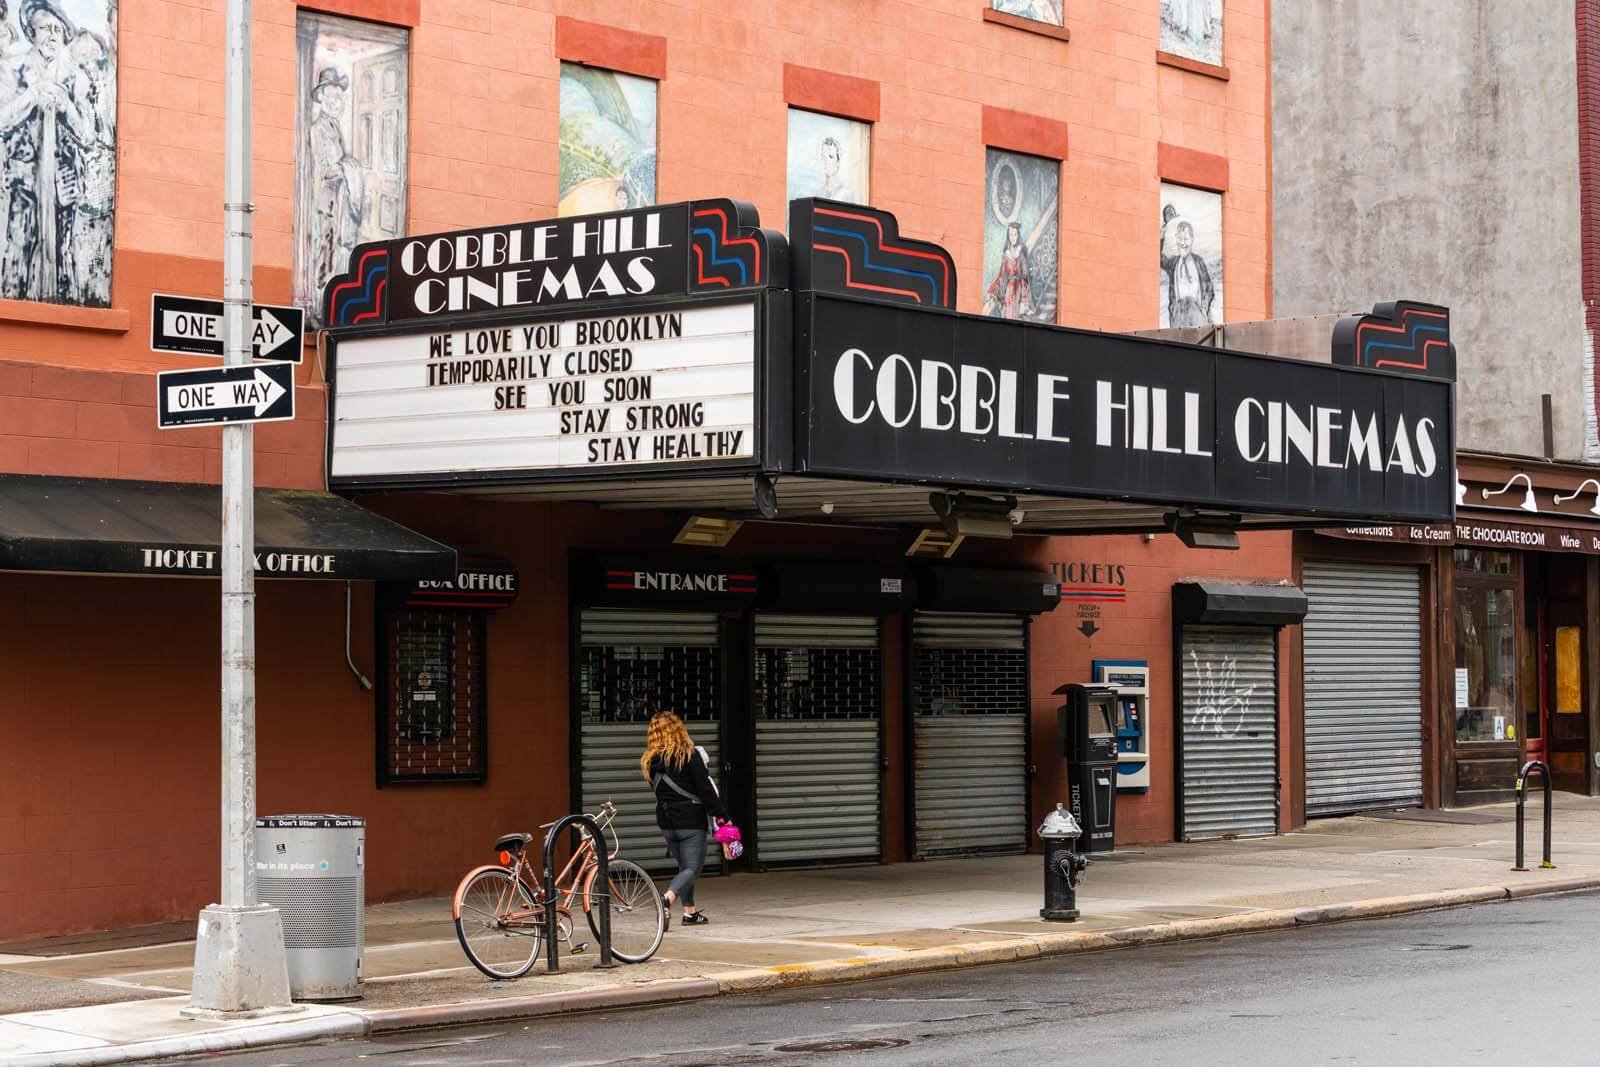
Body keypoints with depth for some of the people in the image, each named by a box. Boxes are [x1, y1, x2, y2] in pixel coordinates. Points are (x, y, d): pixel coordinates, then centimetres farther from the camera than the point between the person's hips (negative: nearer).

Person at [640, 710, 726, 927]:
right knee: (692, 868, -4)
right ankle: (667, 898, -29)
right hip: (691, 821, -5)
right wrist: (722, 816, -6)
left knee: (684, 866, 20)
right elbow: (706, 790, -12)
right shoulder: (689, 755, -11)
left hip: (666, 822, 5)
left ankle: (690, 912, 19)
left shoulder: (649, 762, 4)